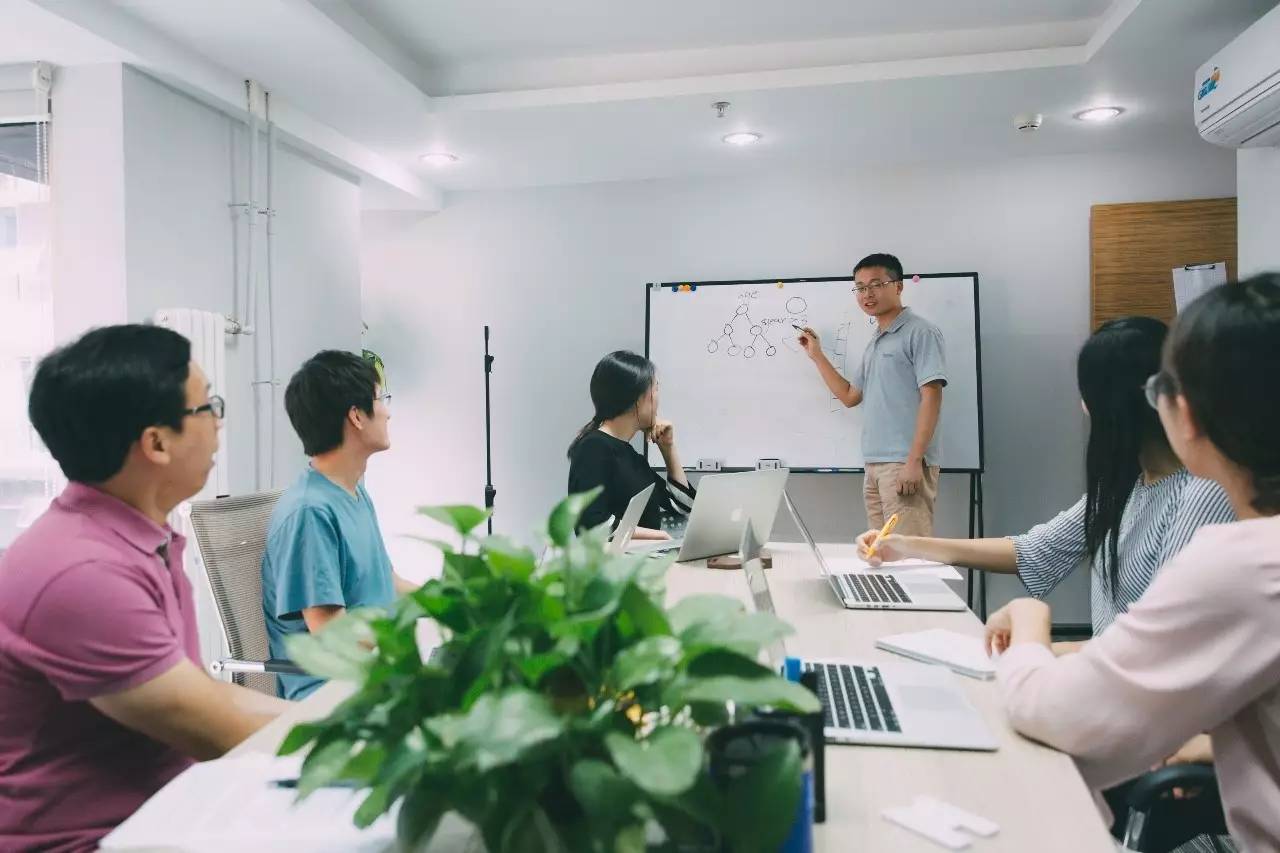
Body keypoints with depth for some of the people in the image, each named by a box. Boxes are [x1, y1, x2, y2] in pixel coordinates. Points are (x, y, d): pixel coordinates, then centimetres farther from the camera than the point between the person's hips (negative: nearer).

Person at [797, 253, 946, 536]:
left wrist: (914, 460, -20)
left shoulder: (920, 332, -4)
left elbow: (931, 396, -13)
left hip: (905, 463, -8)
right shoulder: (874, 344, 21)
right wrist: (817, 355, 23)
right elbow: (850, 396, 27)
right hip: (875, 464, 8)